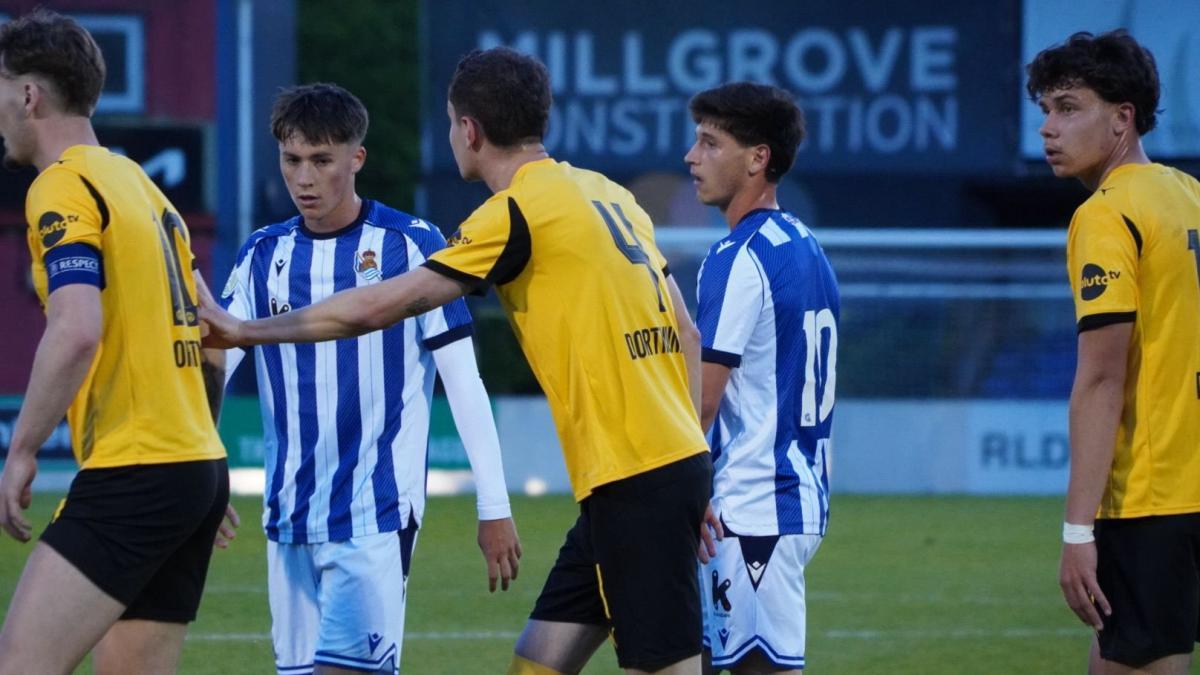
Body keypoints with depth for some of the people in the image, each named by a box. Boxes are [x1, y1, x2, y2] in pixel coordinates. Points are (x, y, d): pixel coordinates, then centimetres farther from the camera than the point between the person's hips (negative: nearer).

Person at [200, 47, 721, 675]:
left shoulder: (517, 212, -10)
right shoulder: (608, 194, 15)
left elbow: (378, 306, -8)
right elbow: (687, 334, 17)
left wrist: (244, 330, 2)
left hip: (634, 480, -9)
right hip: (674, 459, 9)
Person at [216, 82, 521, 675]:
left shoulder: (410, 244, -3)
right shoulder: (264, 254, 9)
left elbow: (461, 378, -3)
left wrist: (494, 506, -6)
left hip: (377, 512, -5)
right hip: (289, 515, 5)